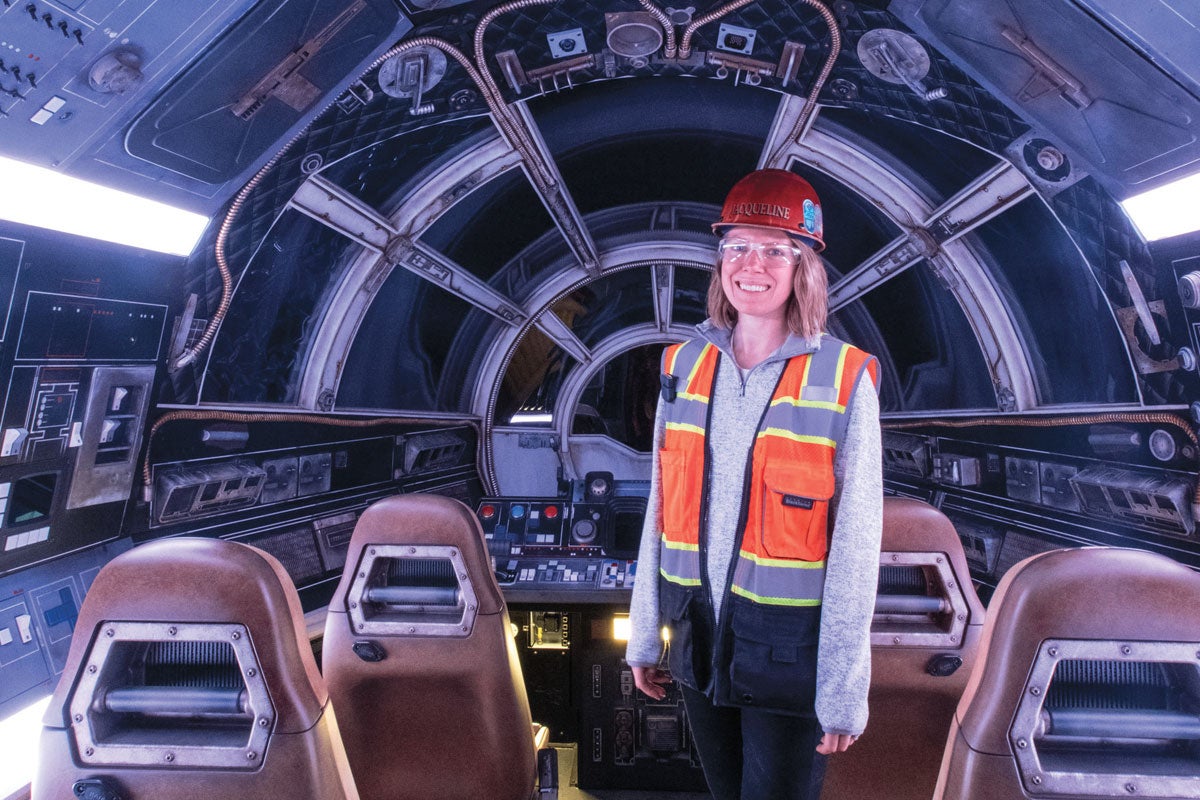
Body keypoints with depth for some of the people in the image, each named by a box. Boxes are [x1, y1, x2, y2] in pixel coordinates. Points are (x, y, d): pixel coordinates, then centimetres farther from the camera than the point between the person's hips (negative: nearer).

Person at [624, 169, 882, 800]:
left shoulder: (843, 379, -11)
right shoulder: (685, 366, 0)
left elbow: (855, 546, -11)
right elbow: (662, 512, 4)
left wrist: (843, 691, -11)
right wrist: (644, 636, 8)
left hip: (789, 649, -4)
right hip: (697, 636, 4)